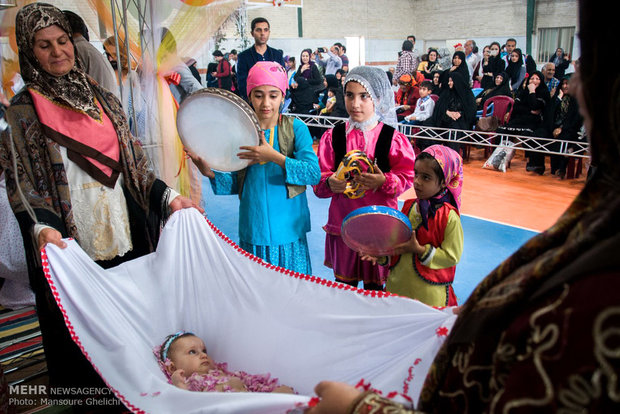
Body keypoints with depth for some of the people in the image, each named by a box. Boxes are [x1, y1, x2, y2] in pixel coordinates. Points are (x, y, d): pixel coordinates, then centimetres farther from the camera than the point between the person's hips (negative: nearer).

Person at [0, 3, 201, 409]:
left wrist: (167, 196, 0)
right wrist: (41, 226, -23)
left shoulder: (103, 99, 11)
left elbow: (134, 161, 11)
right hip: (72, 242, -3)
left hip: (125, 236, 4)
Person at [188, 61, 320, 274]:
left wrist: (275, 157, -24)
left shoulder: (295, 128, -4)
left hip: (288, 231, -2)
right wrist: (210, 173, -12)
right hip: (252, 231, 2)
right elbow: (236, 184, 6)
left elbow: (314, 173, -14)